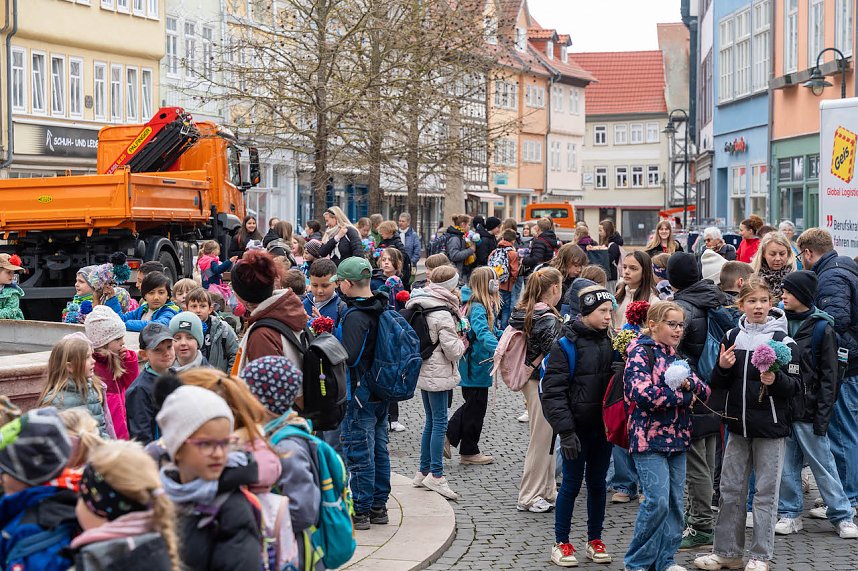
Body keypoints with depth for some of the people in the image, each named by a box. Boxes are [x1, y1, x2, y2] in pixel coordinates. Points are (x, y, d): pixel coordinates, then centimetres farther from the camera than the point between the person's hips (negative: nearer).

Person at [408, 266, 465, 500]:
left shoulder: (419, 306, 5)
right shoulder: (443, 315, -20)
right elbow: (453, 350, -18)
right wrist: (462, 341, 2)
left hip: (423, 372, 9)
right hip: (437, 373, -9)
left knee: (431, 421, 17)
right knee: (439, 422, -3)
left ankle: (423, 471, 21)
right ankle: (436, 475, -2)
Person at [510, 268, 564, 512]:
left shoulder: (522, 313, 5)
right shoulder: (549, 320, -20)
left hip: (530, 381, 9)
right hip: (543, 383, -9)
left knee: (545, 438, 18)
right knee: (541, 439, 2)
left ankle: (546, 490, 28)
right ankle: (529, 497, 9)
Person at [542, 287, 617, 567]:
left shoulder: (610, 341, 5)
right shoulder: (566, 344, -12)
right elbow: (553, 391, -14)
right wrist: (565, 431, -19)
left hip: (604, 427, 5)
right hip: (578, 427, -5)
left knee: (597, 483, 12)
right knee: (571, 484, 3)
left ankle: (594, 540, 24)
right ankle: (561, 543, 15)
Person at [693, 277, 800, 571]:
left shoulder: (783, 340, -6)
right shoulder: (732, 337, 5)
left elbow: (794, 386, -6)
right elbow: (718, 384, 11)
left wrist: (776, 380, -25)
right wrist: (722, 368, -9)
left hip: (770, 426, -4)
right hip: (738, 424, 4)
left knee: (765, 492, 3)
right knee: (730, 489, 10)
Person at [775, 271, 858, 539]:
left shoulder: (821, 328, -7)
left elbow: (828, 376, -6)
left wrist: (822, 415, -11)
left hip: (808, 410, -5)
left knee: (823, 466, 2)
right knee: (785, 466, 8)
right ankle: (789, 513, 19)